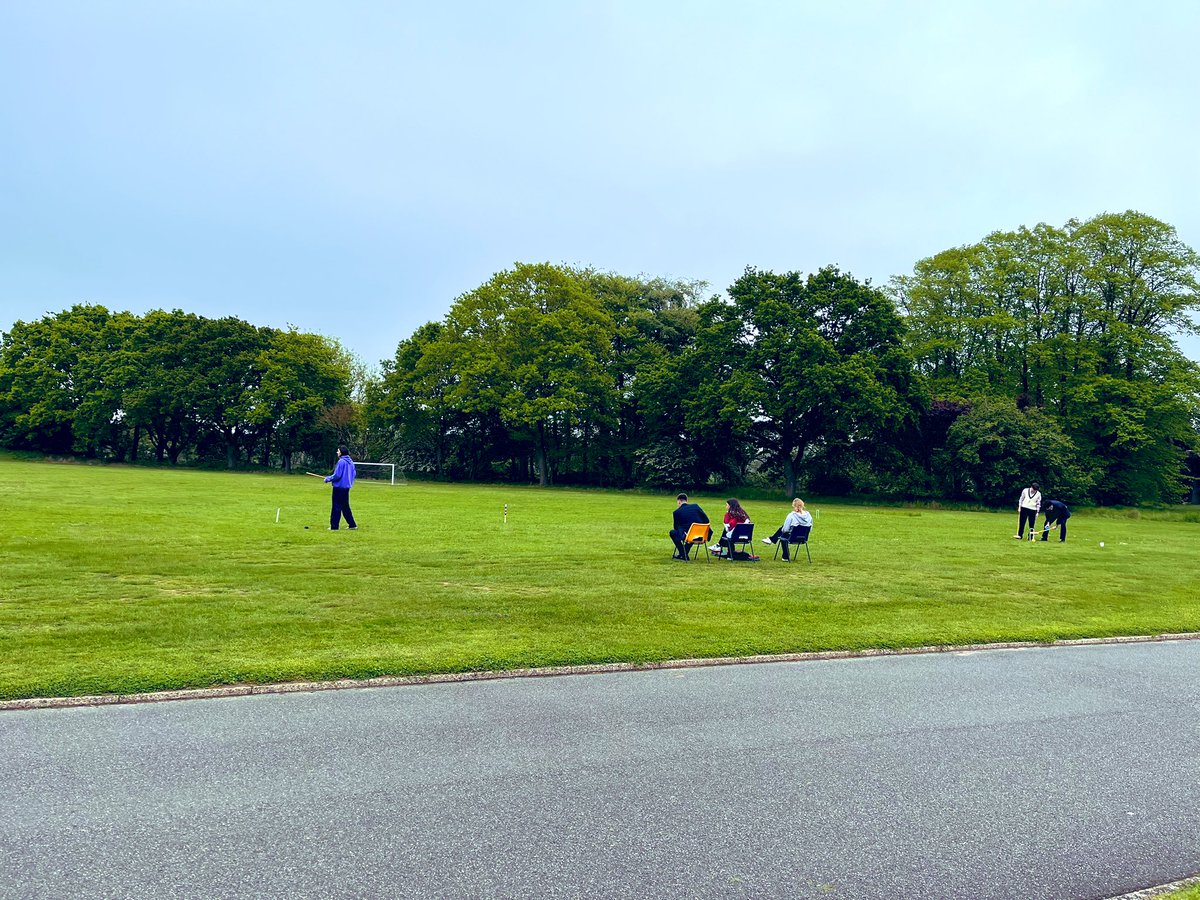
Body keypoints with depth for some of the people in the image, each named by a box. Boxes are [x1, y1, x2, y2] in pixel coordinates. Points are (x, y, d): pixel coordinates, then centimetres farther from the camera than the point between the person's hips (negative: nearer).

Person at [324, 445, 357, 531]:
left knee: (336, 507, 0)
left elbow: (337, 475, -18)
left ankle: (334, 526, 4)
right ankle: (352, 525, 15)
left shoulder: (341, 462, -17)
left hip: (339, 487, -8)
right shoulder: (351, 462, 8)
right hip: (347, 487, 8)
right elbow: (353, 474, 14)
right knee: (345, 507, 15)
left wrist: (328, 479, -3)